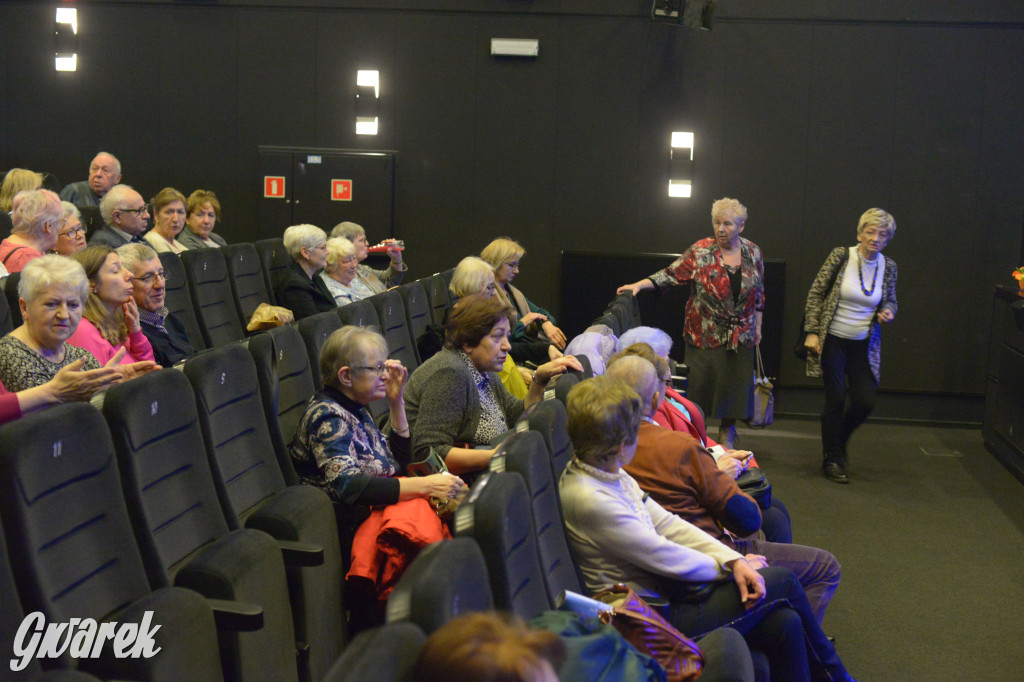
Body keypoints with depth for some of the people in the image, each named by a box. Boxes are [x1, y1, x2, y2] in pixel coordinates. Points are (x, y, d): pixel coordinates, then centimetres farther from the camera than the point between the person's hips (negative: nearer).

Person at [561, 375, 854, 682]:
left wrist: (734, 561, -5)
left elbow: (666, 524, 5)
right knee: (782, 582, -4)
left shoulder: (606, 474, 5)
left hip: (664, 587, 9)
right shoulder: (590, 500, -26)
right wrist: (728, 565, -3)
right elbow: (666, 558, -18)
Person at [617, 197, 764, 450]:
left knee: (735, 382, 4)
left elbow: (759, 292, 13)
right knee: (700, 382, -3)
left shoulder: (753, 252, 4)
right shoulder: (700, 252, -7)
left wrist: (757, 326, 14)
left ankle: (727, 434, 19)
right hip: (705, 334, -3)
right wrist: (639, 284, -25)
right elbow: (671, 274, -11)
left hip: (741, 334, 3)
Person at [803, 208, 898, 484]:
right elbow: (815, 293, -6)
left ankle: (837, 441, 30)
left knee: (865, 401, 0)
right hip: (833, 340, -3)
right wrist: (812, 332, -11)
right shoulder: (841, 256, -10)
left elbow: (890, 300, 15)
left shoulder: (888, 266, 1)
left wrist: (888, 312, -10)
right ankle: (832, 460, 13)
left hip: (864, 344, 4)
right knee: (836, 399, -3)